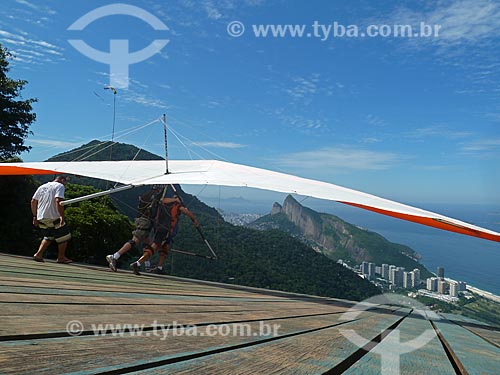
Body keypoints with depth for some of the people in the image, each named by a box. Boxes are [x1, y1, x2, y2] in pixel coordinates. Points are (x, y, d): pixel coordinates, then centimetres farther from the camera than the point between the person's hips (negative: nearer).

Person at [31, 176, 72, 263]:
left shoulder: (42, 187, 19)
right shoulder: (60, 186, -3)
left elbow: (33, 201, 17)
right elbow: (58, 201, -19)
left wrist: (35, 216, 21)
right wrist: (62, 216, -20)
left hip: (41, 218, 7)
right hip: (53, 218, -7)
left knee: (48, 237, 23)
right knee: (63, 236, 7)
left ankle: (38, 254, 11)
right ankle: (61, 257, 13)